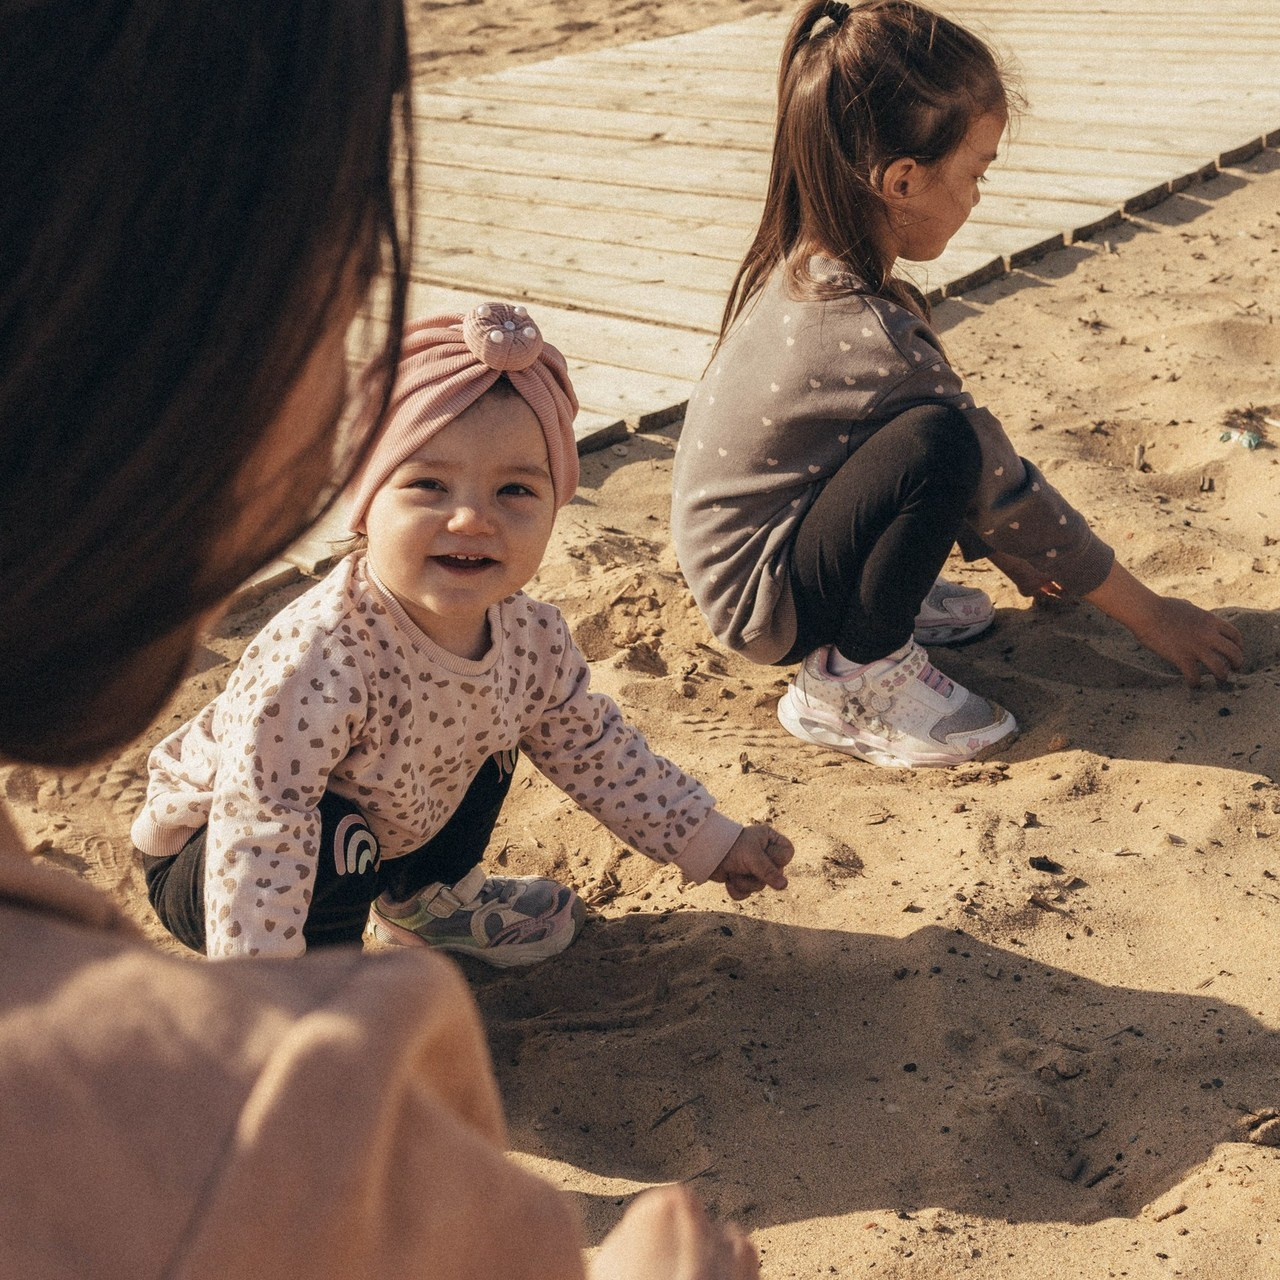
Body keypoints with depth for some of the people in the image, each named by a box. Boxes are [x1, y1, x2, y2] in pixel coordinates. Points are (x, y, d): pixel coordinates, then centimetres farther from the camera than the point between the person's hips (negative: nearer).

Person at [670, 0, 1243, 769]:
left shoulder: (801, 267, 0)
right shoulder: (869, 338, -27)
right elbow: (1004, 489, -17)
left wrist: (1016, 549, 20)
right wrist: (1151, 617, -5)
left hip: (739, 554, 9)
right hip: (767, 604, -9)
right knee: (937, 442, -30)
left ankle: (875, 603, 11)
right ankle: (854, 680, -13)